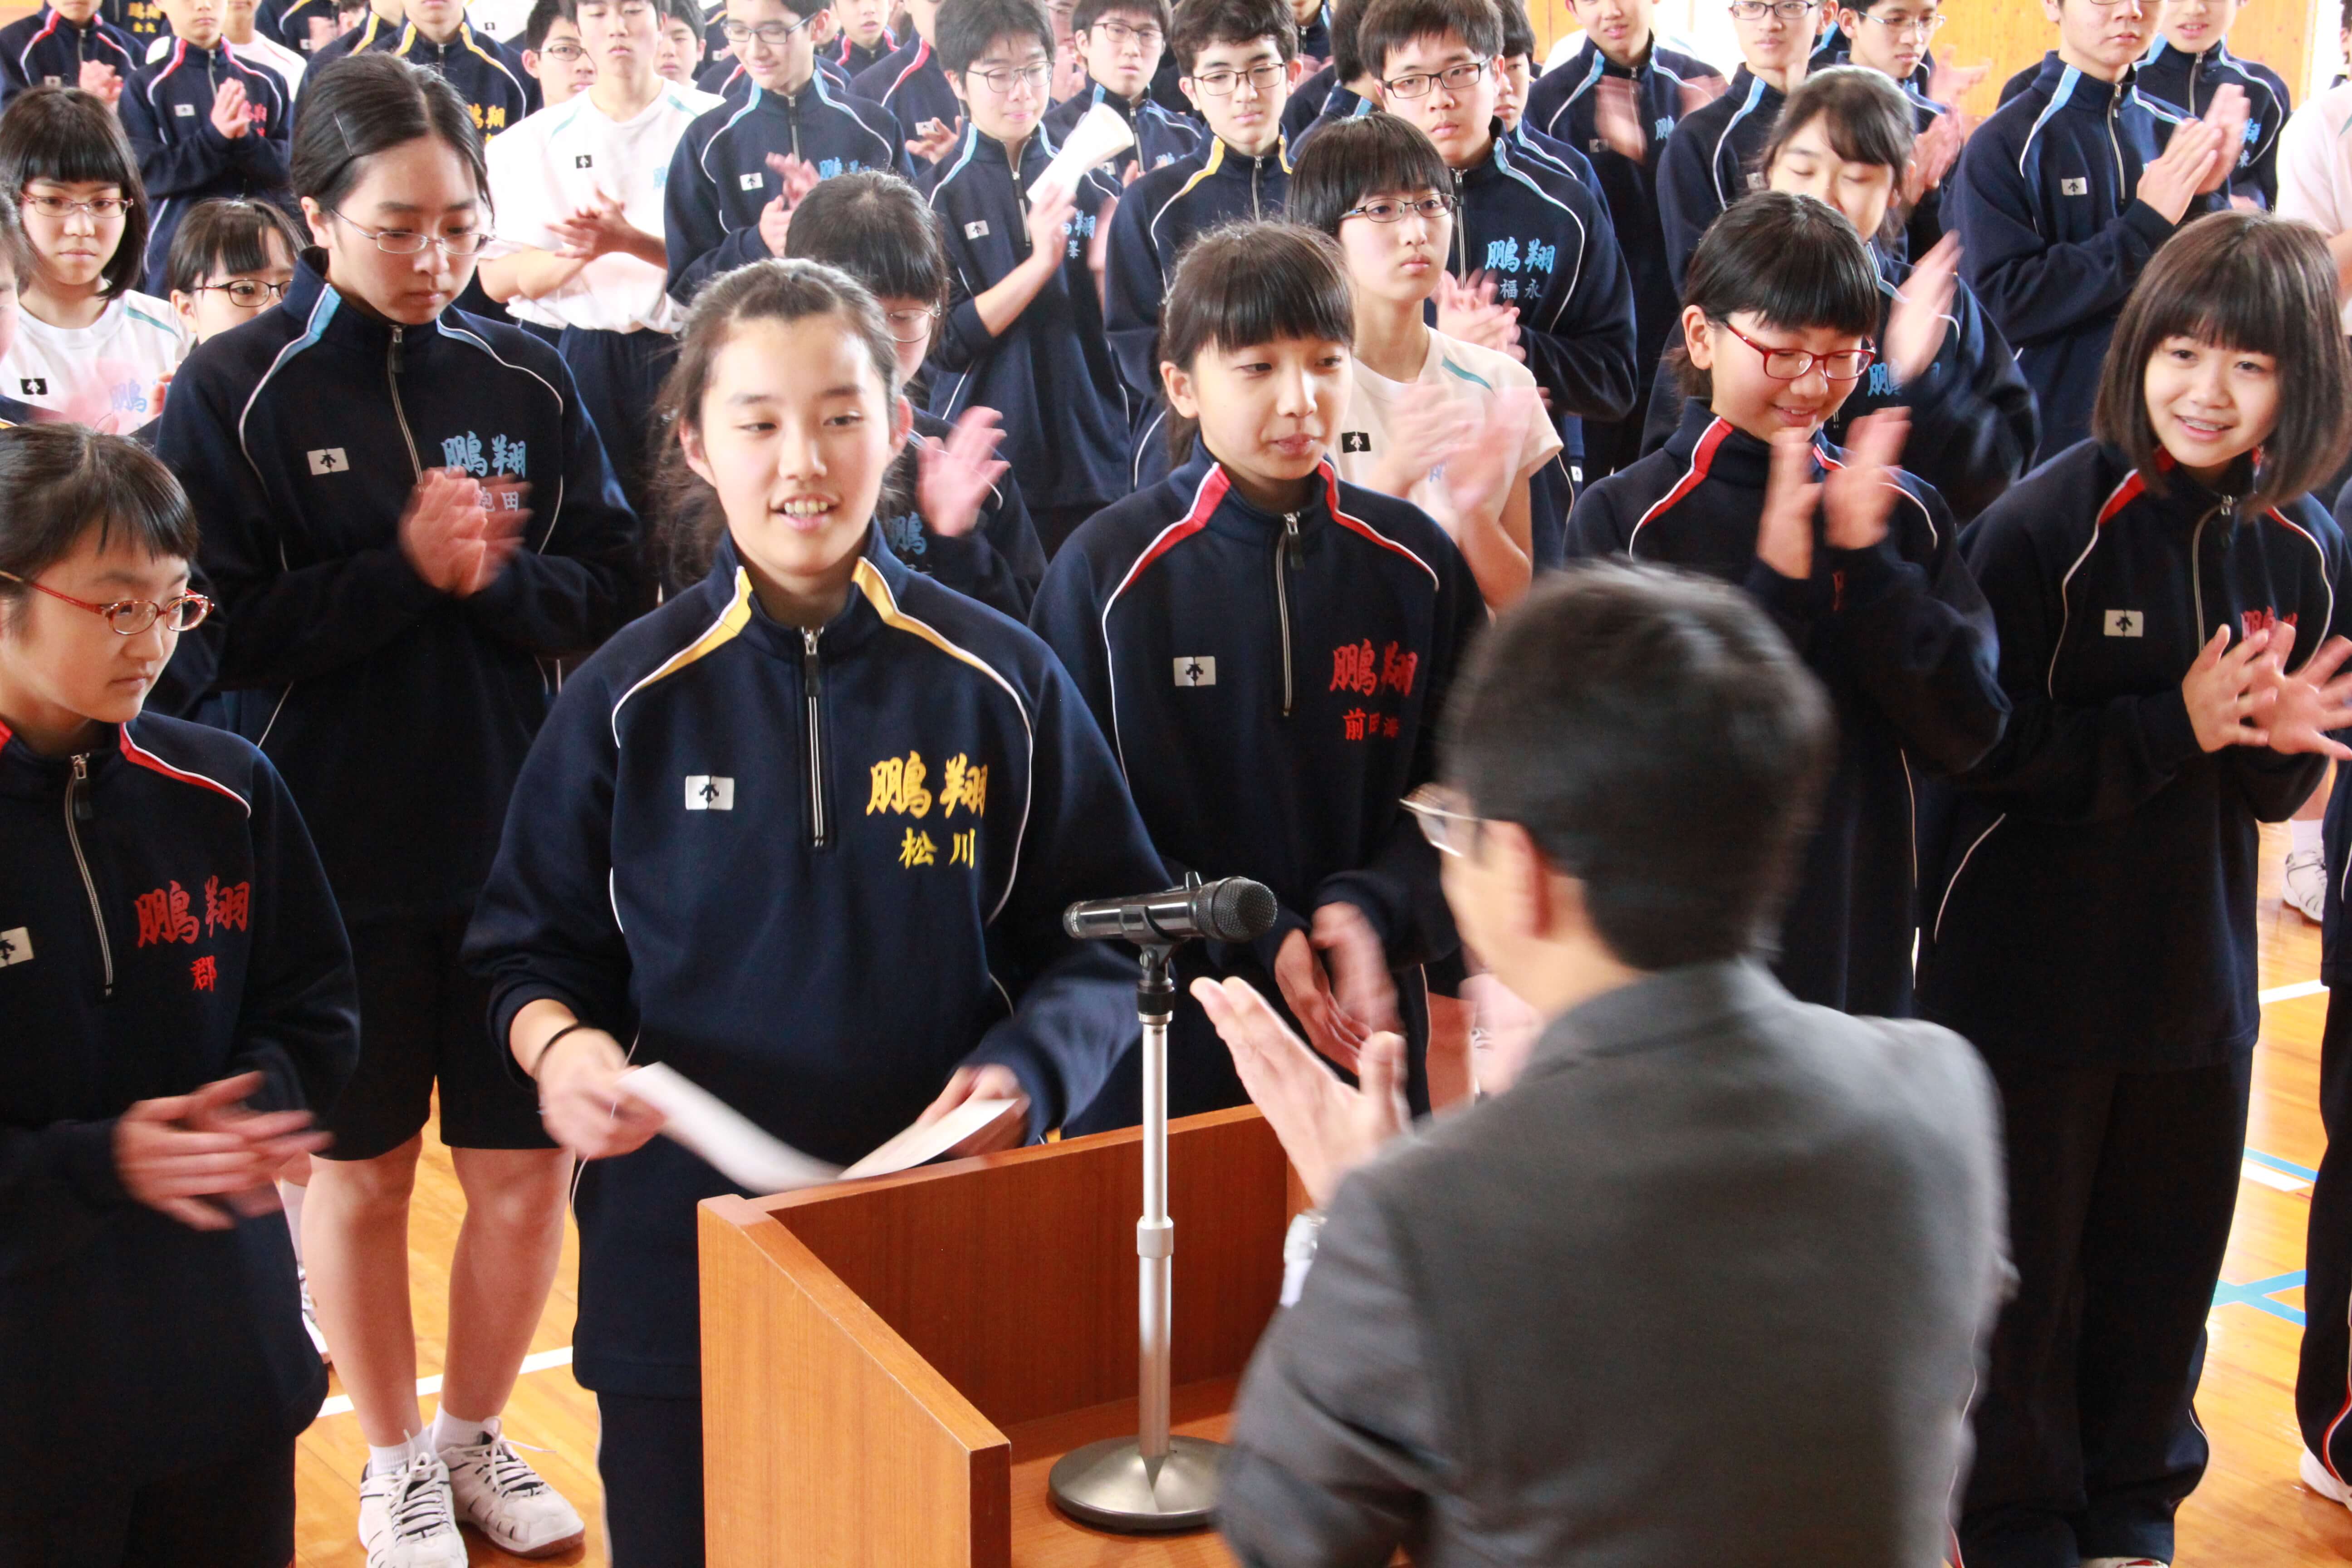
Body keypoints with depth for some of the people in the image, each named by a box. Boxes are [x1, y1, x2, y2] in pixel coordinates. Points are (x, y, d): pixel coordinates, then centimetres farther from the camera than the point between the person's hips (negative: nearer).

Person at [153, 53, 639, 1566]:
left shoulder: (530, 379, 1)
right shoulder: (234, 391, -6)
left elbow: (613, 589, 2)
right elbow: (217, 630, -10)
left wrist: (493, 575, -17)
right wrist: (406, 570, -18)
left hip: (520, 842, 2)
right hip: (334, 856, -2)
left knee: (528, 1164, 9)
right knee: (361, 1167, 12)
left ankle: (478, 1436, 32)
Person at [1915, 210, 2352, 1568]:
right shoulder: (2048, 527, -17)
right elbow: (1995, 758, -16)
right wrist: (2178, 726, -23)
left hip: (2200, 976, 5)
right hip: (2029, 976, -4)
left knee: (2168, 1263, 17)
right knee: (2022, 1265, 10)